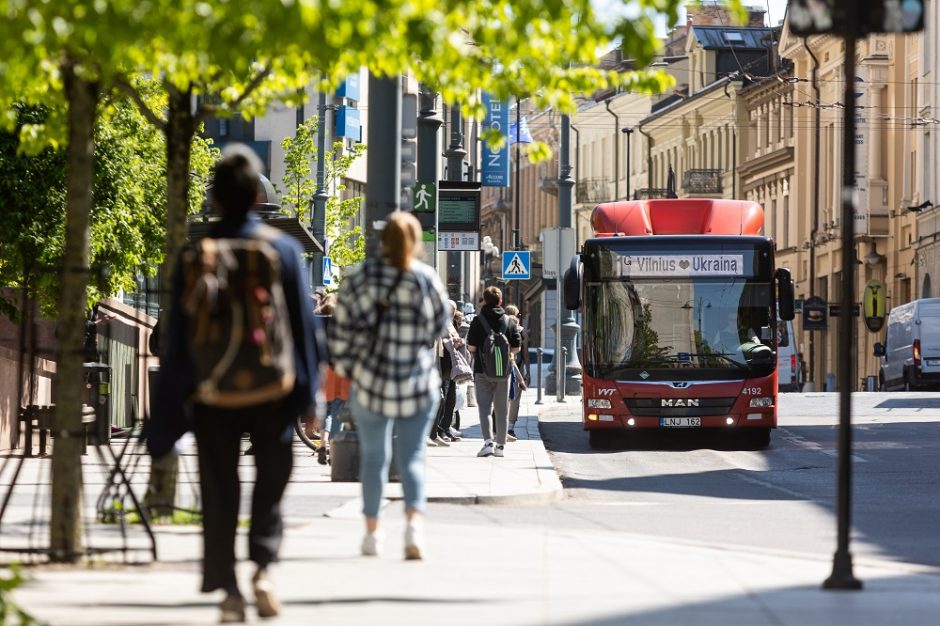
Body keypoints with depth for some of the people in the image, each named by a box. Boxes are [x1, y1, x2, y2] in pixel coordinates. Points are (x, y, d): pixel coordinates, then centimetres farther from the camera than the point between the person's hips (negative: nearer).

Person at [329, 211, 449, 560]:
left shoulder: (361, 276, -5)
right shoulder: (426, 279, -5)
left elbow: (343, 323, -3)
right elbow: (437, 325, 4)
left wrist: (344, 364, 10)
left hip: (370, 377, 1)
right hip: (418, 381, -1)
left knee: (373, 456, 14)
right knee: (412, 457, 3)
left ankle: (372, 532, 18)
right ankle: (414, 522, -18)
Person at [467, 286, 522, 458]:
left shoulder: (478, 321, -6)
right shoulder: (509, 322, 3)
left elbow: (471, 347, -9)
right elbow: (516, 347, 2)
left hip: (482, 371, -3)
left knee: (484, 407, -2)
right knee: (502, 409, 11)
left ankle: (488, 441, -19)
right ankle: (501, 445, 15)